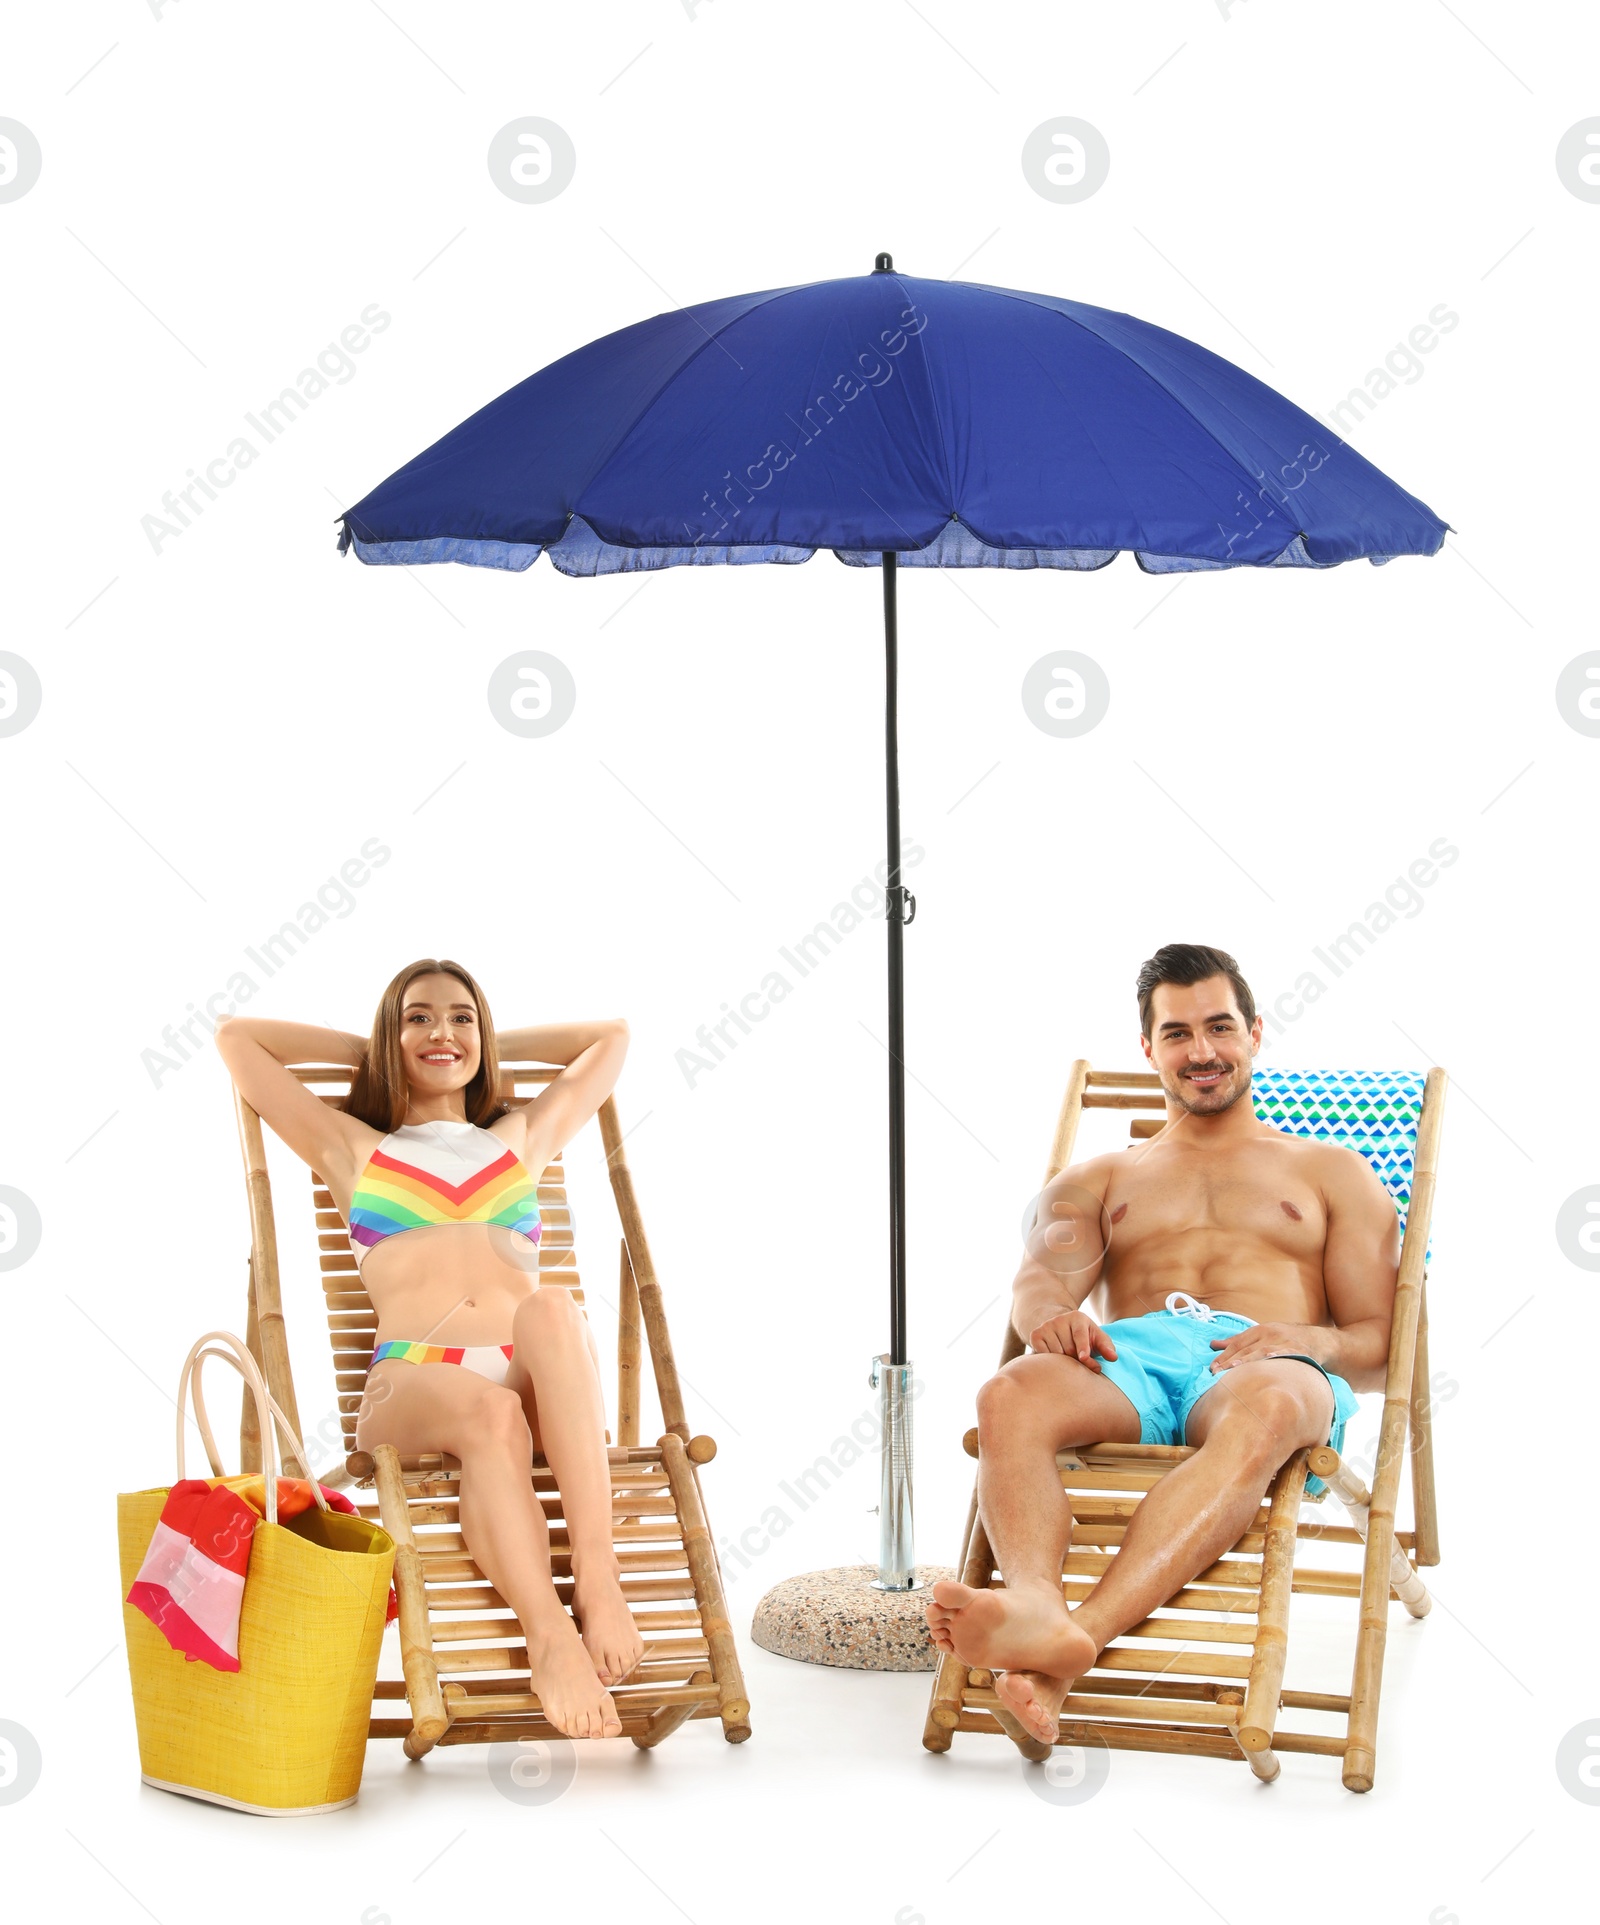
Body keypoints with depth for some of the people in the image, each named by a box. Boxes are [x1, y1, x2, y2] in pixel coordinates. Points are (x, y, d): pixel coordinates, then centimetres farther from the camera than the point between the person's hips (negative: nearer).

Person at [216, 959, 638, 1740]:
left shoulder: (522, 1139, 31)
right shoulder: (353, 1150, 26)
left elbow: (612, 1036, 42)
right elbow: (236, 1036, 27)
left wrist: (494, 1049, 42)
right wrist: (365, 1051, 34)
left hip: (541, 1388, 2)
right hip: (410, 1390, -2)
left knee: (548, 1305, -37)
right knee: (491, 1413, -40)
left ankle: (598, 1578, -43)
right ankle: (548, 1636, -40)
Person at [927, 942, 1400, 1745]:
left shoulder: (1332, 1173, 28)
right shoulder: (1097, 1181, 33)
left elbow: (1380, 1348, 18)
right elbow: (1041, 1281, 12)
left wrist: (1307, 1339, -8)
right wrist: (1051, 1315, -16)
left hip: (1272, 1364, -2)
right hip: (1131, 1357, 2)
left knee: (1260, 1409, -42)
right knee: (1009, 1396, -35)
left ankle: (1086, 1630, -61)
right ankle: (1039, 1612, -60)